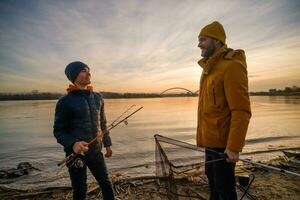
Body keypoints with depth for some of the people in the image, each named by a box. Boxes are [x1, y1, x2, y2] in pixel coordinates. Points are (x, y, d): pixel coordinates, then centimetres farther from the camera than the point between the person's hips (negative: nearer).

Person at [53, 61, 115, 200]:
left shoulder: (97, 98, 5)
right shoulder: (65, 101, -10)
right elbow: (58, 131, -9)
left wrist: (107, 144, 14)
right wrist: (73, 144, -27)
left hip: (95, 151, 4)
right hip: (76, 153, -4)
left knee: (106, 183, 15)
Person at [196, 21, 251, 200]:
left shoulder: (231, 66, -16)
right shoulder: (210, 68, 13)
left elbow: (241, 111, -21)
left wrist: (234, 147, -22)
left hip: (223, 143, -9)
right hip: (211, 140, 9)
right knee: (213, 181, 23)